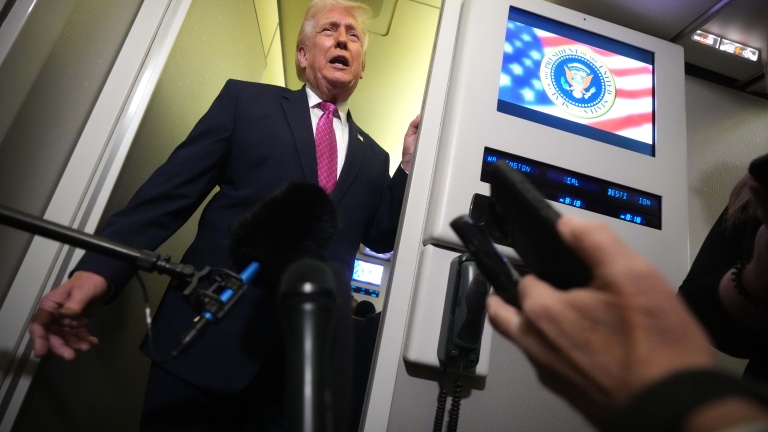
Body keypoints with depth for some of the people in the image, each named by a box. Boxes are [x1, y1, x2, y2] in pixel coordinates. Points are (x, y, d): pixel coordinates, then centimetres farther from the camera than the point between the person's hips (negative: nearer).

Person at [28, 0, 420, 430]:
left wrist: (411, 163, 2)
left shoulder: (373, 157, 16)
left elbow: (383, 238, 12)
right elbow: (172, 190, -1)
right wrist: (100, 268, -14)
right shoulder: (245, 100, 7)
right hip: (211, 331, -2)